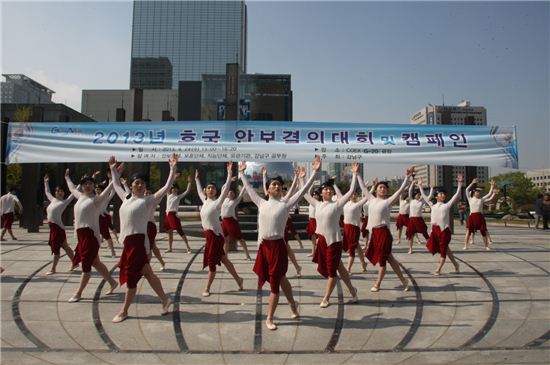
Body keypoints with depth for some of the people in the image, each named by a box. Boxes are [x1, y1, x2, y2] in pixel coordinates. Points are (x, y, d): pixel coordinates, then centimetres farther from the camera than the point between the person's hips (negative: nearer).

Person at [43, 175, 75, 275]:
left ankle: (53, 269, 4)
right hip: (52, 226, 7)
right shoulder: (53, 200, 15)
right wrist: (46, 182, 35)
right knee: (65, 246, 14)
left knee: (56, 248, -3)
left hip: (58, 226, -7)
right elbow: (47, 192, 32)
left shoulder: (65, 202, -5)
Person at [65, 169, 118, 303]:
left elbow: (109, 188, -16)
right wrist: (67, 178, 46)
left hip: (91, 234, -8)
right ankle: (112, 282, 26)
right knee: (95, 262, 14)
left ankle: (78, 293, 7)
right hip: (81, 234, 8)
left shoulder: (96, 199, -5)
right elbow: (72, 188, 35)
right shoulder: (80, 197, 15)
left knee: (86, 264, -1)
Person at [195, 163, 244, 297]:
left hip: (215, 234, -8)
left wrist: (229, 172, -21)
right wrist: (197, 179, 37)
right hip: (208, 234, 8)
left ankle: (207, 288, 11)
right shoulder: (205, 201, 10)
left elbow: (226, 188, -17)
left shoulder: (217, 202, -9)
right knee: (222, 259, 14)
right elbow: (199, 191, 29)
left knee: (211, 262, 0)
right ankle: (237, 279, 26)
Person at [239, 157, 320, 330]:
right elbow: (249, 189, 20)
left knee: (275, 282, 5)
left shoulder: (285, 204, -2)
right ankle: (293, 305, 42)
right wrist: (242, 173, 26)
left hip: (278, 246, -4)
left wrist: (315, 172, -11)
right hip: (263, 246, 4)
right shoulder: (261, 203, 8)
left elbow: (303, 189, -6)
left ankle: (269, 318, 19)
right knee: (280, 278, 19)